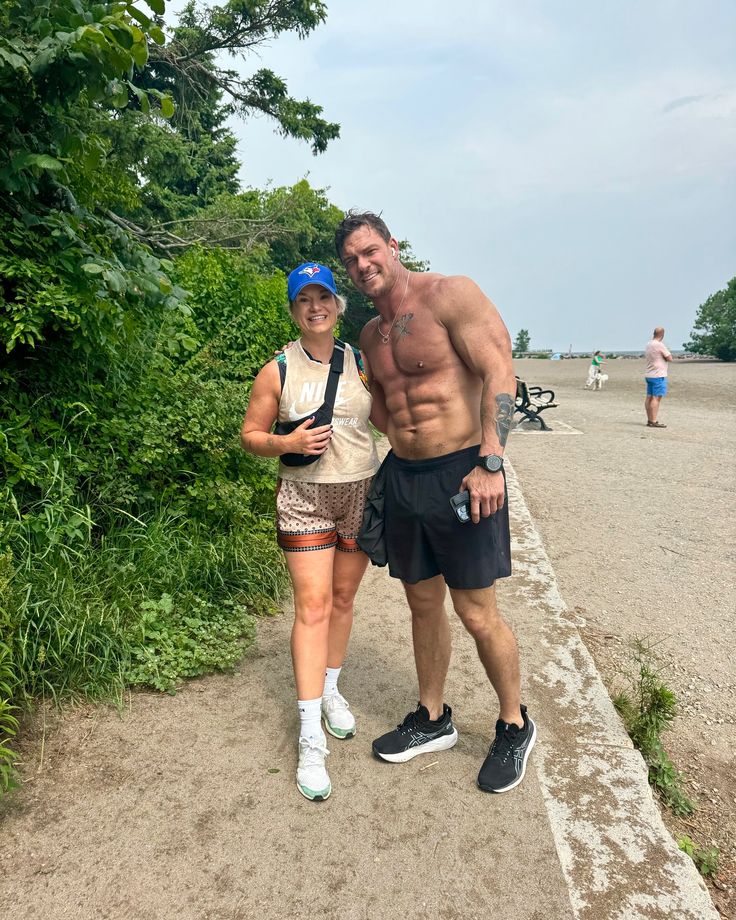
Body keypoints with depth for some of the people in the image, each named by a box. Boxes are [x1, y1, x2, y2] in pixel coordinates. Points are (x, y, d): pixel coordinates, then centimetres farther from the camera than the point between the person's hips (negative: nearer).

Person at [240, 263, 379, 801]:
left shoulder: (363, 363, 4)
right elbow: (251, 435, 3)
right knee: (312, 604, -8)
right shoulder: (278, 372, -1)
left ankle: (331, 690, 35)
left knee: (343, 598, 13)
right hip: (304, 495, -2)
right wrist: (287, 443, -15)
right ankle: (311, 740, 0)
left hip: (361, 491, 3)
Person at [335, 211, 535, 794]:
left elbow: (499, 372, -16)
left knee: (478, 615, 1)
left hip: (461, 475, -7)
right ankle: (433, 721, 35)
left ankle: (515, 727, 26)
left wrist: (491, 462, -24)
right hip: (401, 478, 7)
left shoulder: (450, 295, -8)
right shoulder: (370, 334, 14)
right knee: (424, 605, 16)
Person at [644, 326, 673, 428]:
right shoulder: (660, 345, -15)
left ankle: (649, 420, 15)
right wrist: (667, 352, 8)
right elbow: (670, 358, -11)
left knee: (649, 397, 9)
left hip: (648, 375, 9)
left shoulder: (648, 344, 10)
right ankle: (653, 422, -12)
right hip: (658, 375, -9)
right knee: (656, 398, -9)